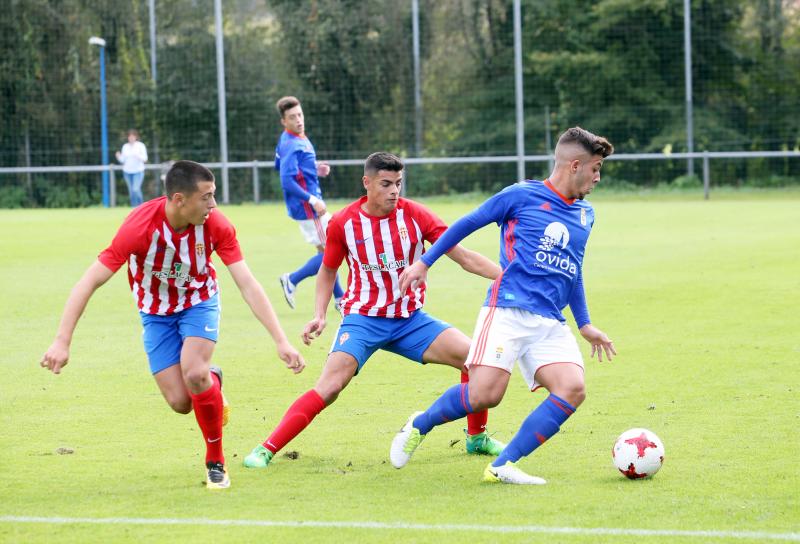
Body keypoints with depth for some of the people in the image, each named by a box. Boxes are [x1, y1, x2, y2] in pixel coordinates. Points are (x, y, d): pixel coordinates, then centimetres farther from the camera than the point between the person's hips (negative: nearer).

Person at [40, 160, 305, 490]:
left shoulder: (217, 226, -25)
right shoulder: (140, 226, -31)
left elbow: (249, 286, -21)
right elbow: (90, 282, -29)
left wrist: (281, 341, -27)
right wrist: (62, 342, -34)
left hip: (199, 303, 0)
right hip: (156, 313, 0)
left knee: (194, 374, -27)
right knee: (179, 402, -11)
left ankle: (215, 462, -6)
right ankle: (211, 382, 28)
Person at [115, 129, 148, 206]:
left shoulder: (141, 146, -3)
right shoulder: (125, 146, 7)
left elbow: (144, 159, -6)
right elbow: (123, 160, 9)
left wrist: (138, 156, -25)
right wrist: (119, 157, -12)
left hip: (138, 171, -4)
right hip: (127, 171, 4)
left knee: (136, 189, -17)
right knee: (131, 191, 5)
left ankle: (141, 205, 1)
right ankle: (134, 206, 13)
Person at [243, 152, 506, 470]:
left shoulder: (414, 215, -8)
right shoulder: (343, 223, -7)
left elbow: (465, 257, -6)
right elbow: (328, 271, 9)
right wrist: (319, 316, -4)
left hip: (410, 318, 2)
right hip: (363, 319, -2)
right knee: (330, 386, -22)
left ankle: (477, 438, 10)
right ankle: (266, 450, -16)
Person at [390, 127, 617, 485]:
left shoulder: (585, 216, 19)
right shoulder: (522, 196, 1)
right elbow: (468, 224, 9)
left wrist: (585, 325, 30)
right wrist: (425, 263, 9)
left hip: (551, 324, 6)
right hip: (508, 310, -6)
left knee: (573, 389, -19)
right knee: (485, 394, -21)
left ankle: (503, 466, -14)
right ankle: (419, 426, 9)